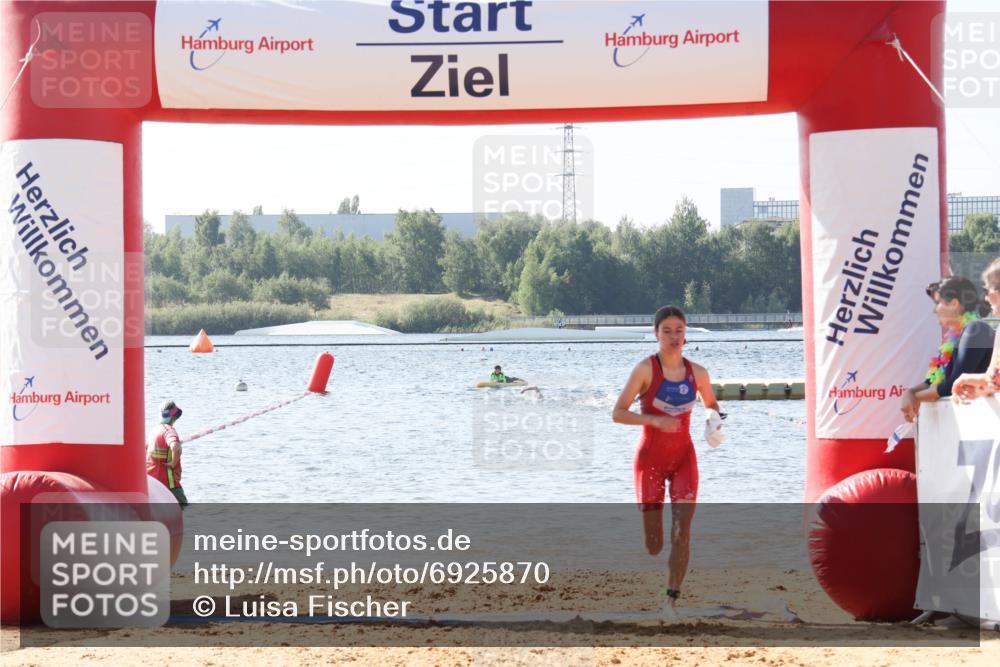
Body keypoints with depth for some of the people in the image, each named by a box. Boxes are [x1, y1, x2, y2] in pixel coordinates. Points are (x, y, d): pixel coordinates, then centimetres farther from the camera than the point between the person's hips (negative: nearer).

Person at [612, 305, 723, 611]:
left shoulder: (697, 373, 2)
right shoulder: (646, 369, -10)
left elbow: (711, 404, 21)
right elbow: (618, 413, -13)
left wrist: (716, 422, -2)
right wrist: (655, 420, -26)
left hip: (684, 456, 3)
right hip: (650, 457, -3)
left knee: (681, 532, -13)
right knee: (653, 544, 0)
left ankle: (672, 599, -9)